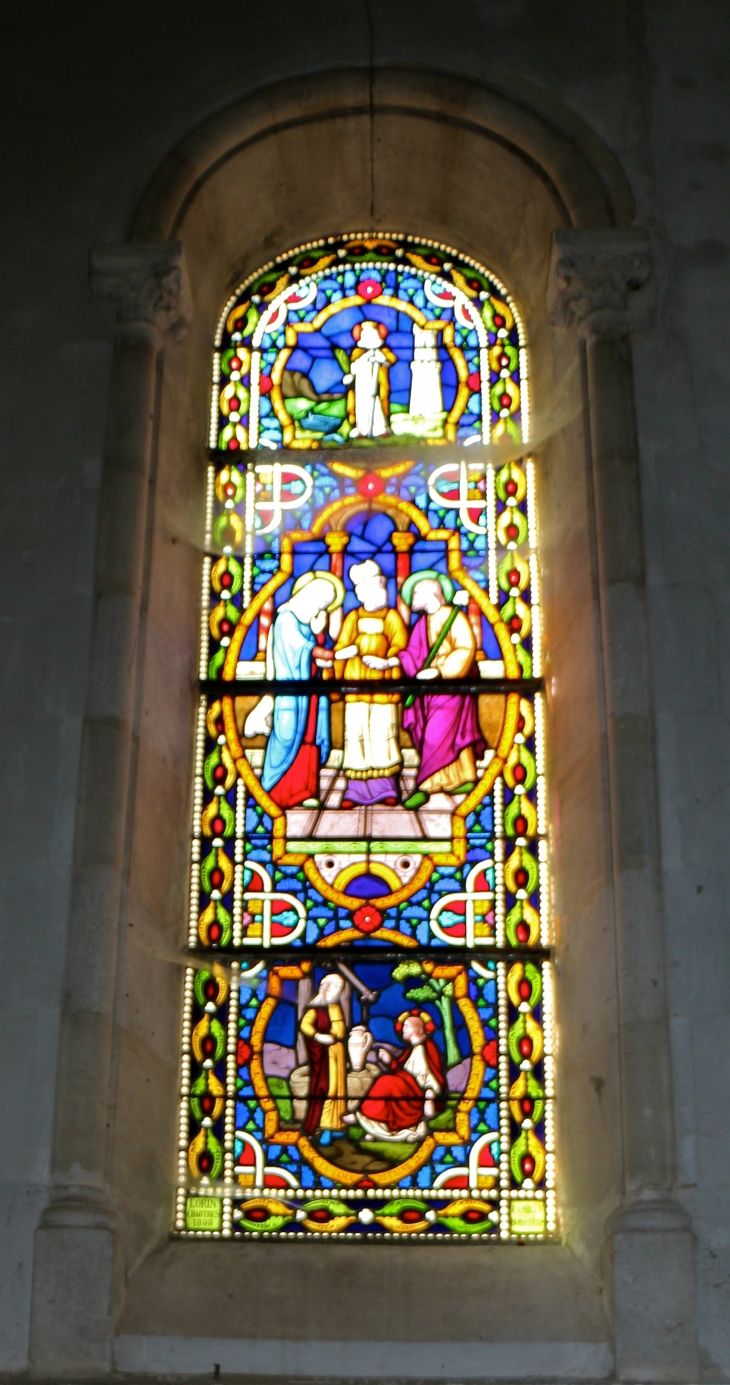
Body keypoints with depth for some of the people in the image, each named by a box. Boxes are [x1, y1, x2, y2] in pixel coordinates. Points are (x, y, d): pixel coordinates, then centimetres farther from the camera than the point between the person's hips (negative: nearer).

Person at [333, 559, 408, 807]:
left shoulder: (391, 617, 5)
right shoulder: (353, 618, 9)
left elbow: (401, 645, -5)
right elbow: (340, 649, 7)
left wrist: (388, 661, -21)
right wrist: (337, 678, -6)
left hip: (383, 683, -1)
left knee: (383, 731, -2)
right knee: (356, 731, -1)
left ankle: (386, 786, 6)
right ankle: (355, 788, 4)